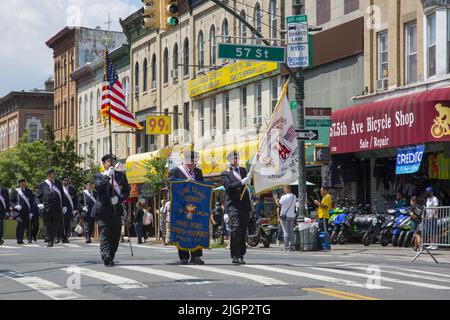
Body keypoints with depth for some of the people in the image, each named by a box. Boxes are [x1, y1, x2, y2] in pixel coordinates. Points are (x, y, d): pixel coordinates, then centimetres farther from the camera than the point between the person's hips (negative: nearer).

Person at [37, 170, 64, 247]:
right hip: (46, 208, -2)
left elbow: (62, 195, 21)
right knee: (48, 225, -1)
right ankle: (49, 241, 6)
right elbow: (38, 196, 7)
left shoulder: (58, 184, 16)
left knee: (56, 224, 1)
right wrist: (40, 204, -10)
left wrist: (62, 206, 14)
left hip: (57, 208, 2)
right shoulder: (42, 185, 7)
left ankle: (52, 237, 22)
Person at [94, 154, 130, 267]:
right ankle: (106, 257, -21)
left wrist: (119, 199, -6)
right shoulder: (99, 176, 7)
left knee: (115, 235, 5)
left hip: (116, 210, 4)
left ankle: (111, 257, 13)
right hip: (103, 210, -4)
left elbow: (127, 190, 11)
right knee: (104, 234, -12)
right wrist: (107, 177, -19)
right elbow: (98, 187, -12)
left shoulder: (121, 175, 16)